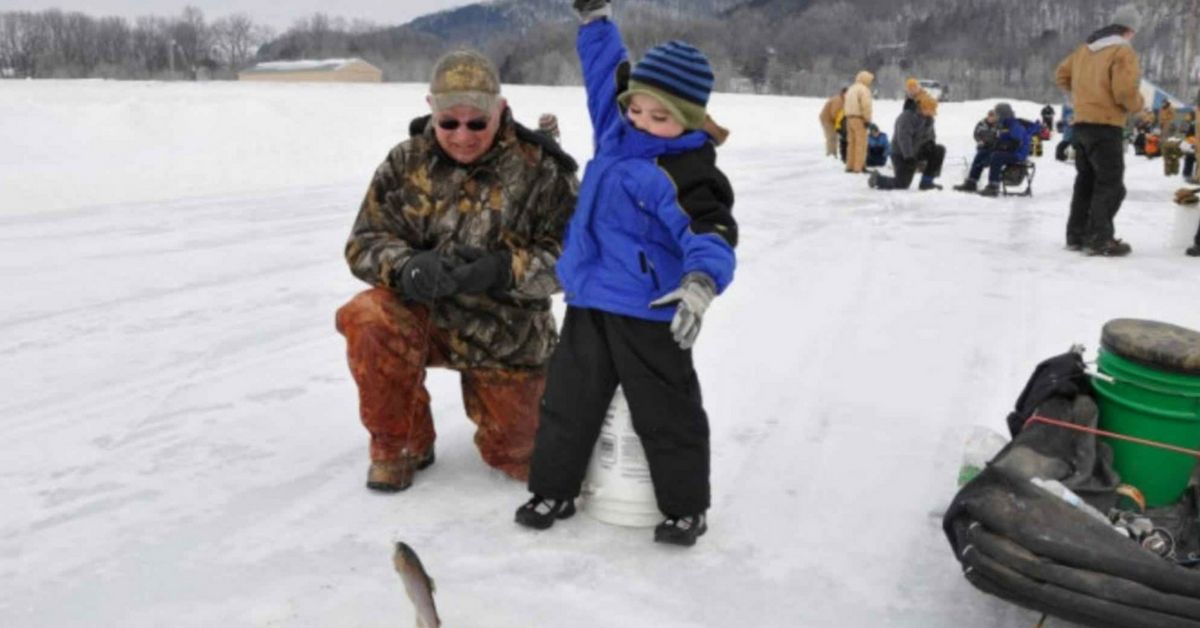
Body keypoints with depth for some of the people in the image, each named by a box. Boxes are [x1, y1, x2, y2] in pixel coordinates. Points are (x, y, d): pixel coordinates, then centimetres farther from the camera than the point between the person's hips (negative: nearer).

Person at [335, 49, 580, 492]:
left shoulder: (540, 169, -14)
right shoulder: (407, 163, -6)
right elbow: (365, 243, -7)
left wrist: (502, 270, -35)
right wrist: (407, 266, -31)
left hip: (507, 337, -1)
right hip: (424, 317, 1)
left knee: (522, 461, 7)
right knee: (368, 319, -33)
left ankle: (509, 413, 46)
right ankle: (399, 446, -6)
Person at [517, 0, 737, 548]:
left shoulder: (688, 174, -18)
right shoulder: (614, 130, 5)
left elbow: (709, 233, -28)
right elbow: (606, 72, 20)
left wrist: (701, 280, -47)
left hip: (649, 315, -7)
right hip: (589, 303, 7)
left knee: (667, 413, 6)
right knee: (568, 400, 15)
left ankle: (685, 506, 24)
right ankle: (554, 489, 31)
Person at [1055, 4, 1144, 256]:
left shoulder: (1085, 49, 13)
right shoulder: (1123, 51, -11)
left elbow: (1061, 75, 23)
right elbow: (1125, 91, -20)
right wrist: (1138, 104, 0)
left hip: (1081, 122, 8)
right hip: (1106, 125, -8)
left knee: (1086, 180, 15)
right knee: (1111, 184, -4)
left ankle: (1076, 235, 18)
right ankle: (1099, 239, -8)